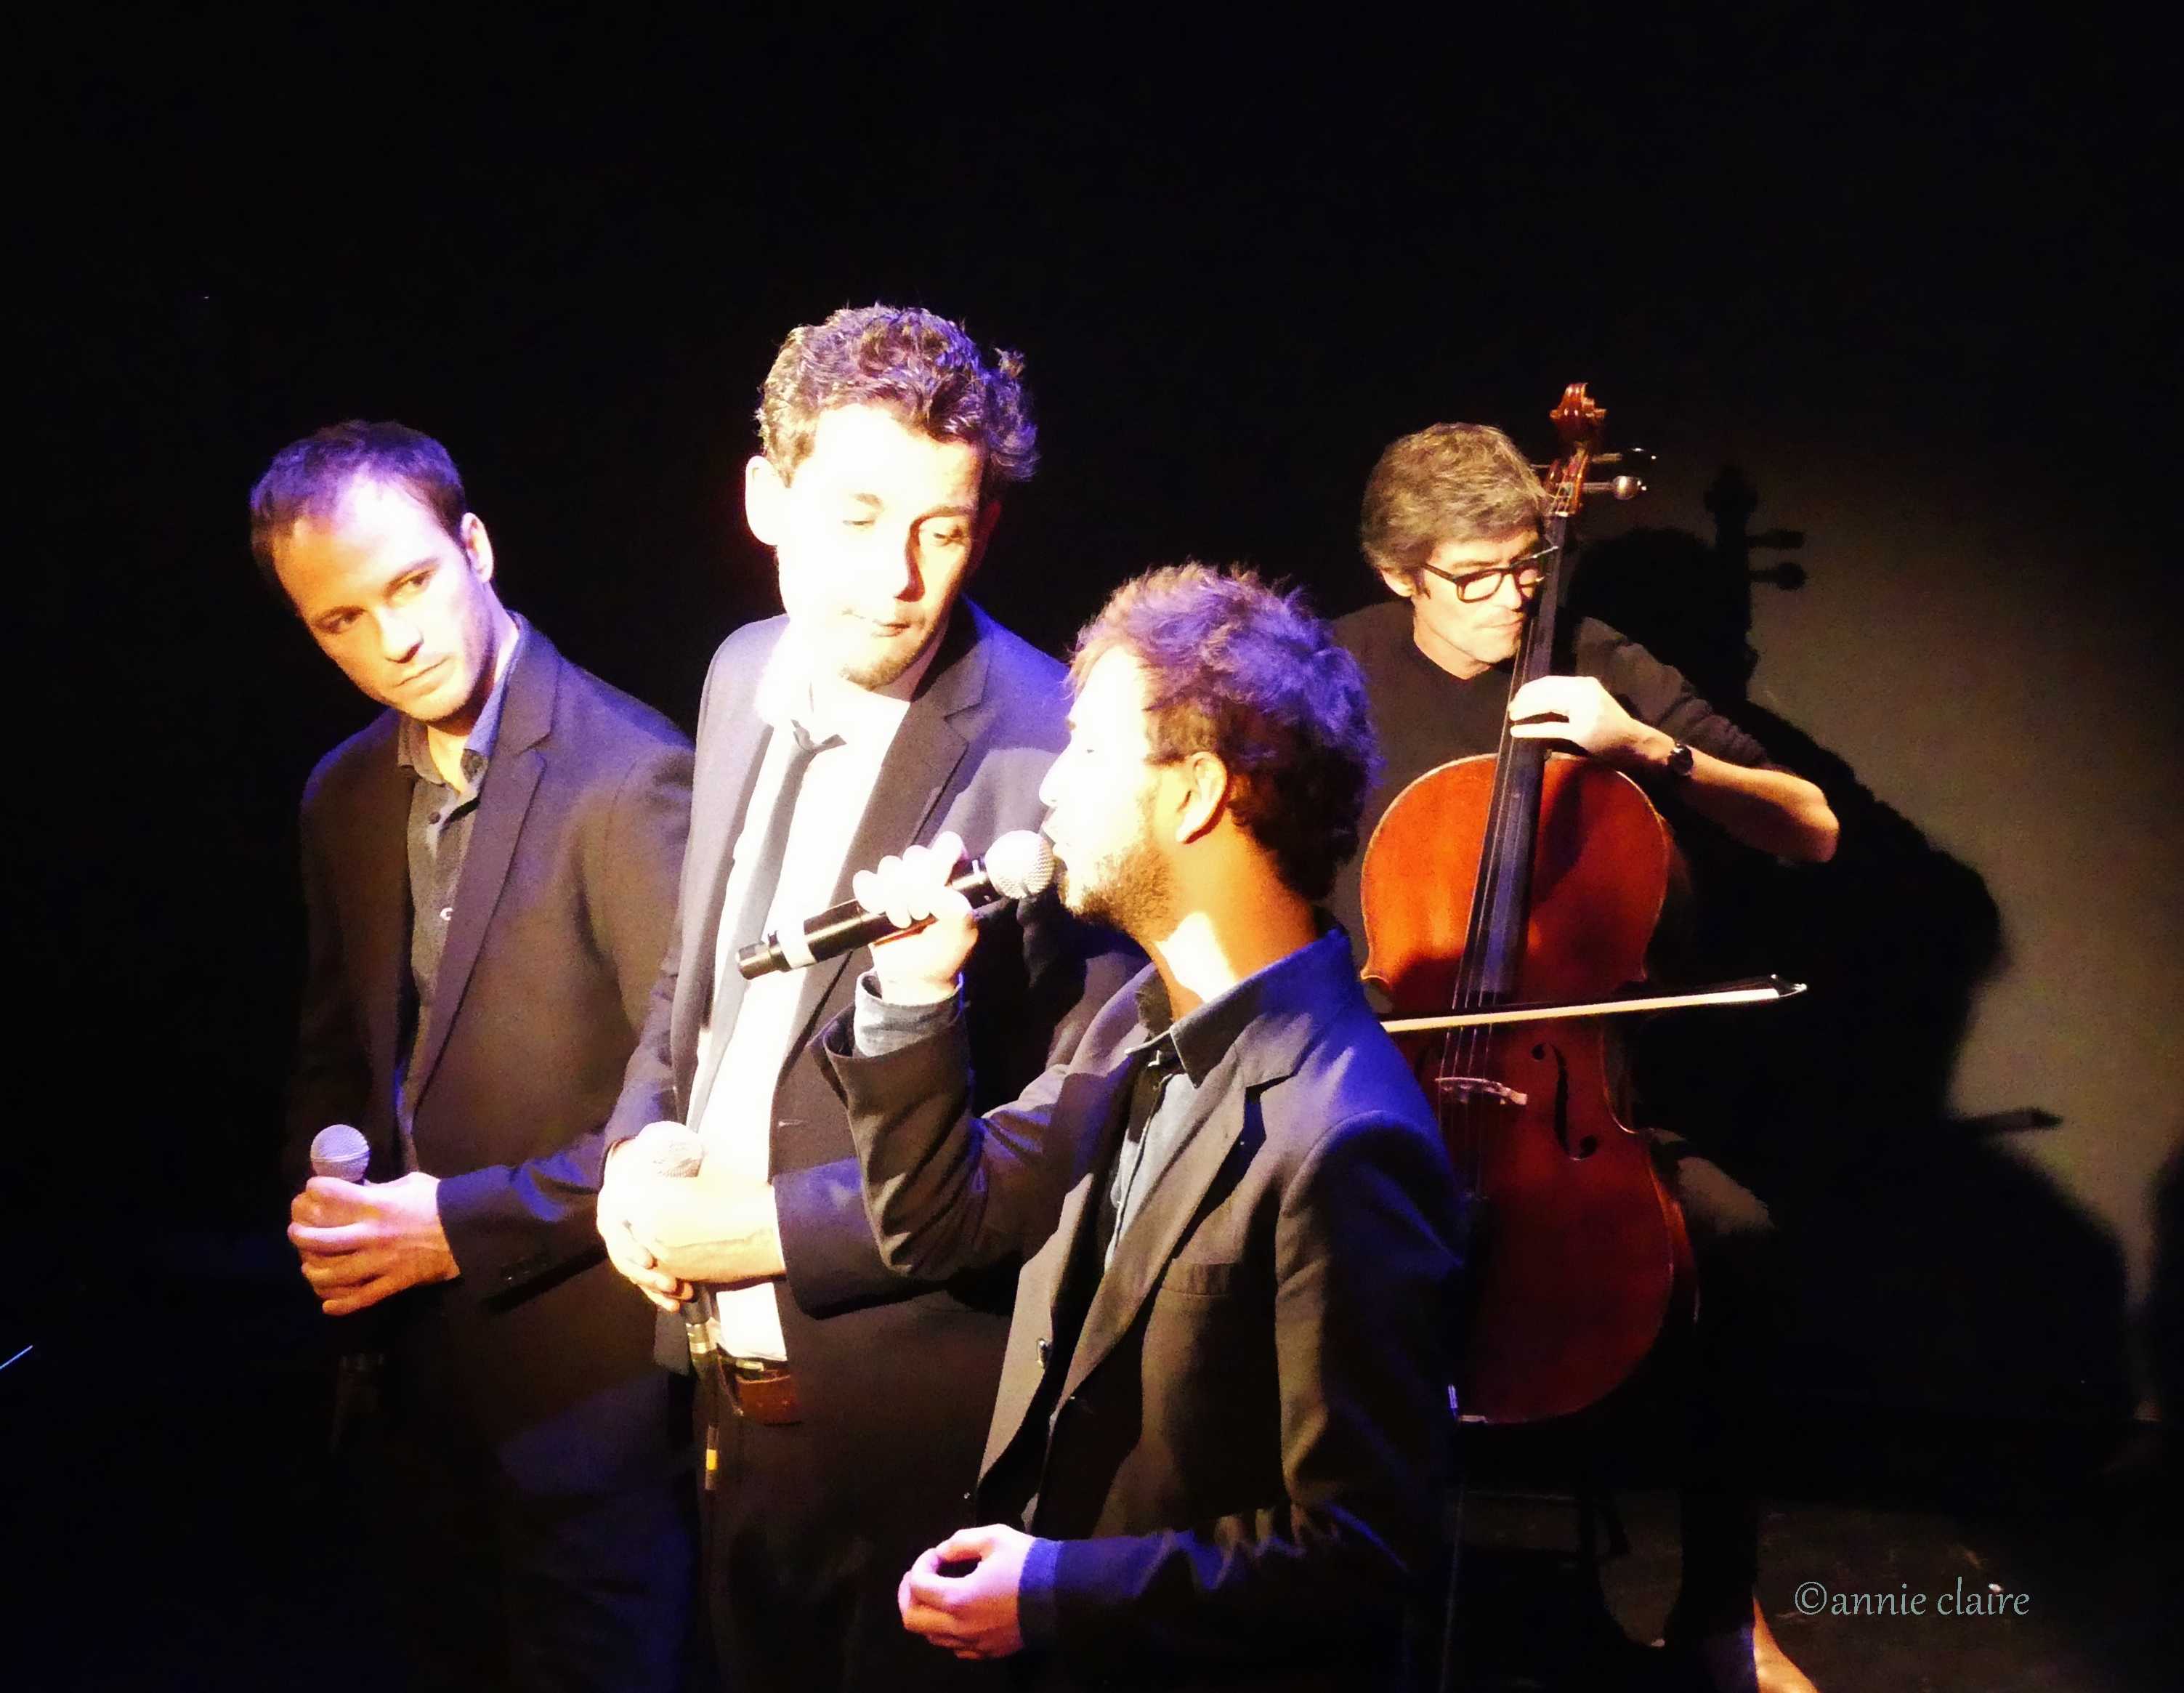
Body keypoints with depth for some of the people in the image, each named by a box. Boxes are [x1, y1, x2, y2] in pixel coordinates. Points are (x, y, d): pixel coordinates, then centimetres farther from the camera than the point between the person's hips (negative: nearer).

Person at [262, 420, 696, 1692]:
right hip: (409, 1369, 7)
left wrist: (465, 1226, -19)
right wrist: (328, 1215, 0)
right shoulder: (345, 797, 8)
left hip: (583, 1380, -7)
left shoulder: (630, 778, -17)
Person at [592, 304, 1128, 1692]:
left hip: (928, 1429, -7)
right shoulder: (748, 675, 2)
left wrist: (779, 1223, -19)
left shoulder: (1054, 757, -21)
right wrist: (640, 1148, -2)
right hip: (734, 1390, 7)